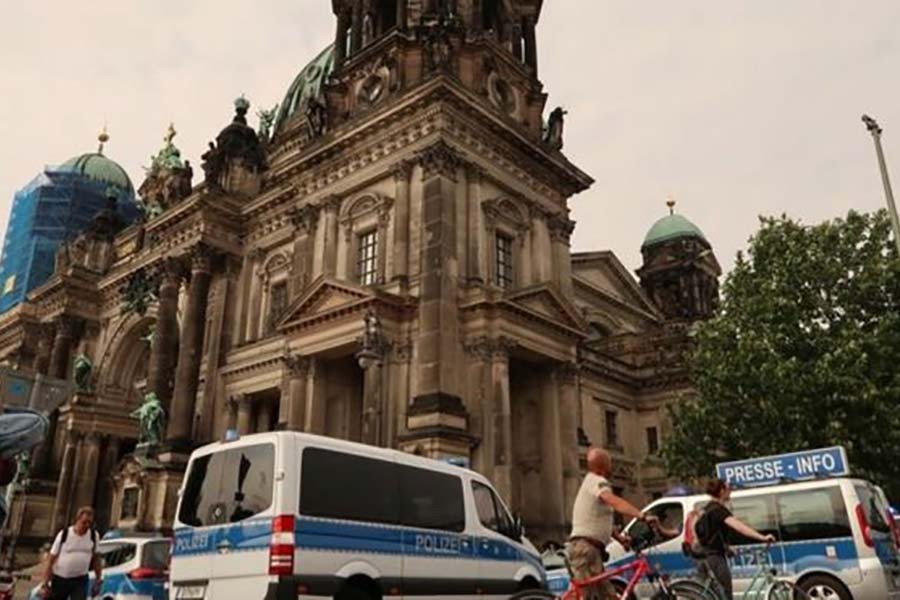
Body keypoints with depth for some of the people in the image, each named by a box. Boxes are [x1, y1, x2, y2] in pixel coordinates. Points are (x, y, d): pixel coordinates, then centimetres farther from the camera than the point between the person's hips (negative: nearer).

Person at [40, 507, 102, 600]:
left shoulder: (94, 536, -2)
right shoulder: (64, 535, -9)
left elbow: (95, 558, 8)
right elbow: (51, 559, -6)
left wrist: (98, 580, 6)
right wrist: (46, 584, -8)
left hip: (80, 580, 1)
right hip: (60, 579, -1)